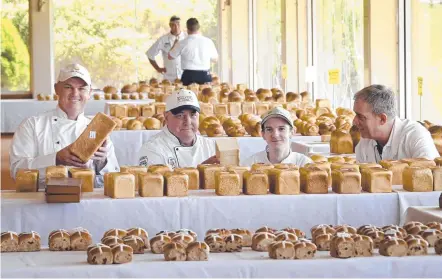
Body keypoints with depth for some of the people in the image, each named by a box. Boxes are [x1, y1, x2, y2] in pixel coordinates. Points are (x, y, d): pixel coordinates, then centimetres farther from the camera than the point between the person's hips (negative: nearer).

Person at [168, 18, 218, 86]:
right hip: (205, 75, 1)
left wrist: (175, 44, 24)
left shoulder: (182, 44, -7)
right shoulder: (208, 42, -3)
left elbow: (170, 57, 9)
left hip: (189, 76, -1)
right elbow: (215, 59, 10)